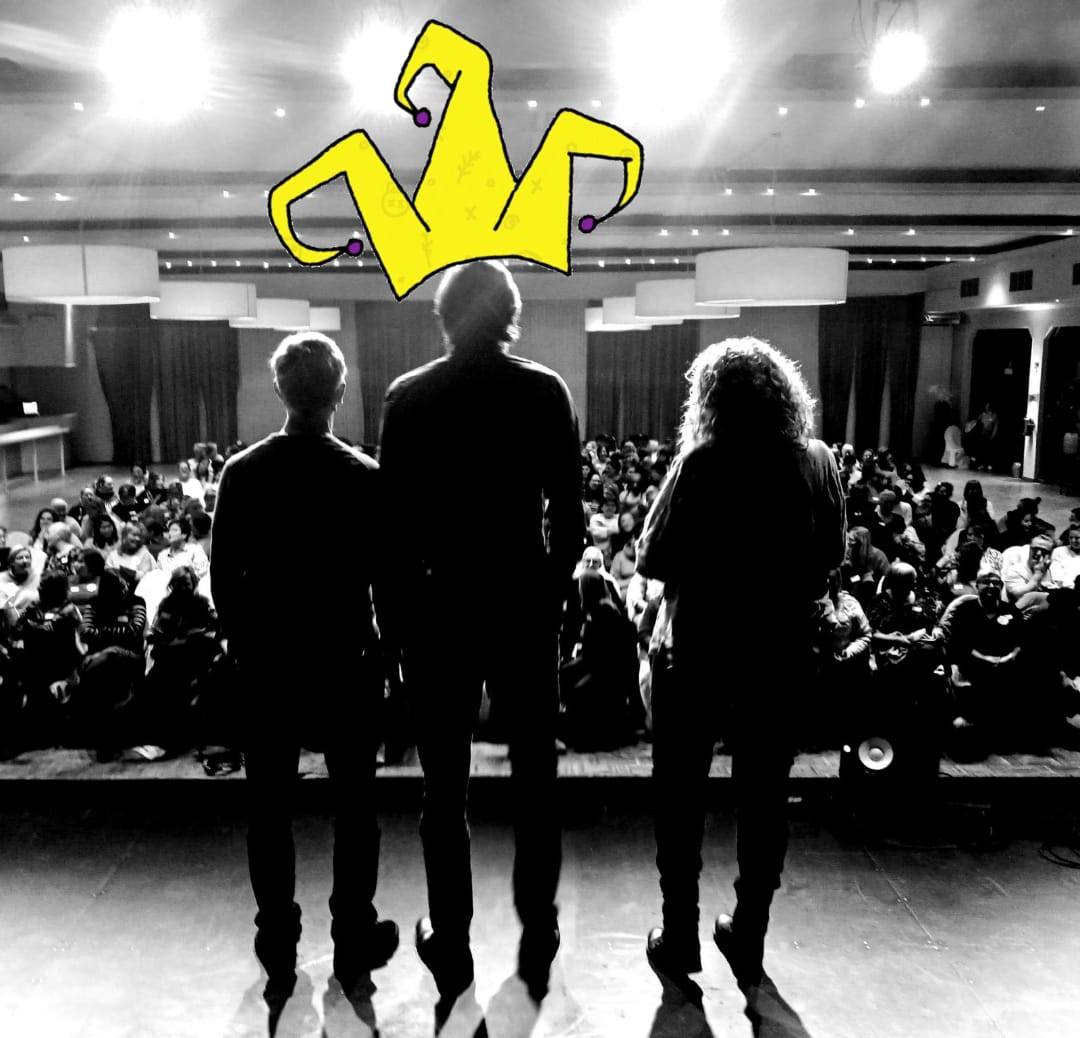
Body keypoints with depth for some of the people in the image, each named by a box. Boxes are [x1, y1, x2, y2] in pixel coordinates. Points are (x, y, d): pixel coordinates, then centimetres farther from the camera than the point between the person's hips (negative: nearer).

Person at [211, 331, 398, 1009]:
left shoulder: (242, 473, -6)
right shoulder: (367, 478, -12)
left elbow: (224, 578, -2)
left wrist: (246, 645, 11)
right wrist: (388, 655, 6)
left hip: (265, 666, 2)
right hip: (347, 665, -1)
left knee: (271, 811, 13)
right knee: (354, 807, 13)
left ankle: (278, 957, 24)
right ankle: (354, 945, 25)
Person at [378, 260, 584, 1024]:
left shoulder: (408, 397, -4)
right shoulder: (546, 391, -3)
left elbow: (394, 519, -5)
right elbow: (569, 515, -4)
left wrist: (402, 607, 5)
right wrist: (553, 593, 8)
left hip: (439, 607, 0)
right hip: (525, 603, 1)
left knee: (446, 788, 11)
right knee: (535, 782, 12)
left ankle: (451, 945, 21)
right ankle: (538, 942, 23)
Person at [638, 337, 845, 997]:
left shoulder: (702, 463, -16)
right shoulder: (819, 461, -4)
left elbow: (653, 560, -13)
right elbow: (832, 555, 6)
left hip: (699, 651, -3)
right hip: (782, 653, 3)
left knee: (681, 793, 14)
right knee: (764, 794, 16)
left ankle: (680, 940, 24)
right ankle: (749, 942, 29)